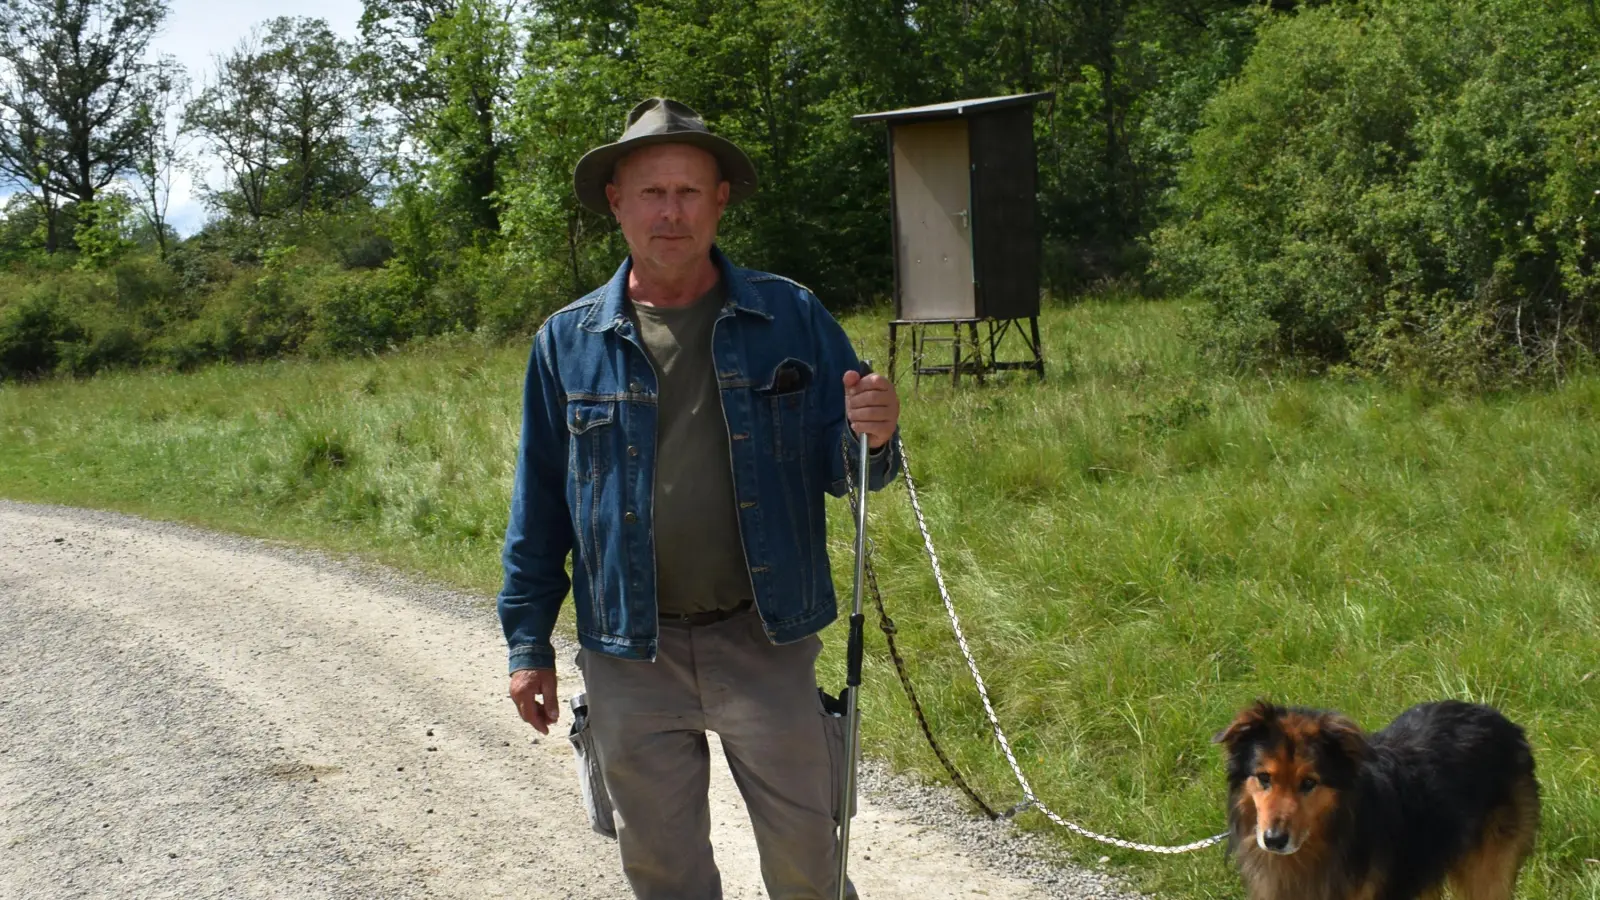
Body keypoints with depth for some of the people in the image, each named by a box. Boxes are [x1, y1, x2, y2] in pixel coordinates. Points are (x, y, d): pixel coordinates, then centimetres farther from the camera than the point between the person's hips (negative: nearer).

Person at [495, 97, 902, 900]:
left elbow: (840, 470, 1)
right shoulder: (567, 342, 1)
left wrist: (871, 439, -22)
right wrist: (528, 642, 6)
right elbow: (538, 505, 7)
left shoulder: (790, 319, -1)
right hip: (629, 659, 1)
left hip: (766, 644, -1)